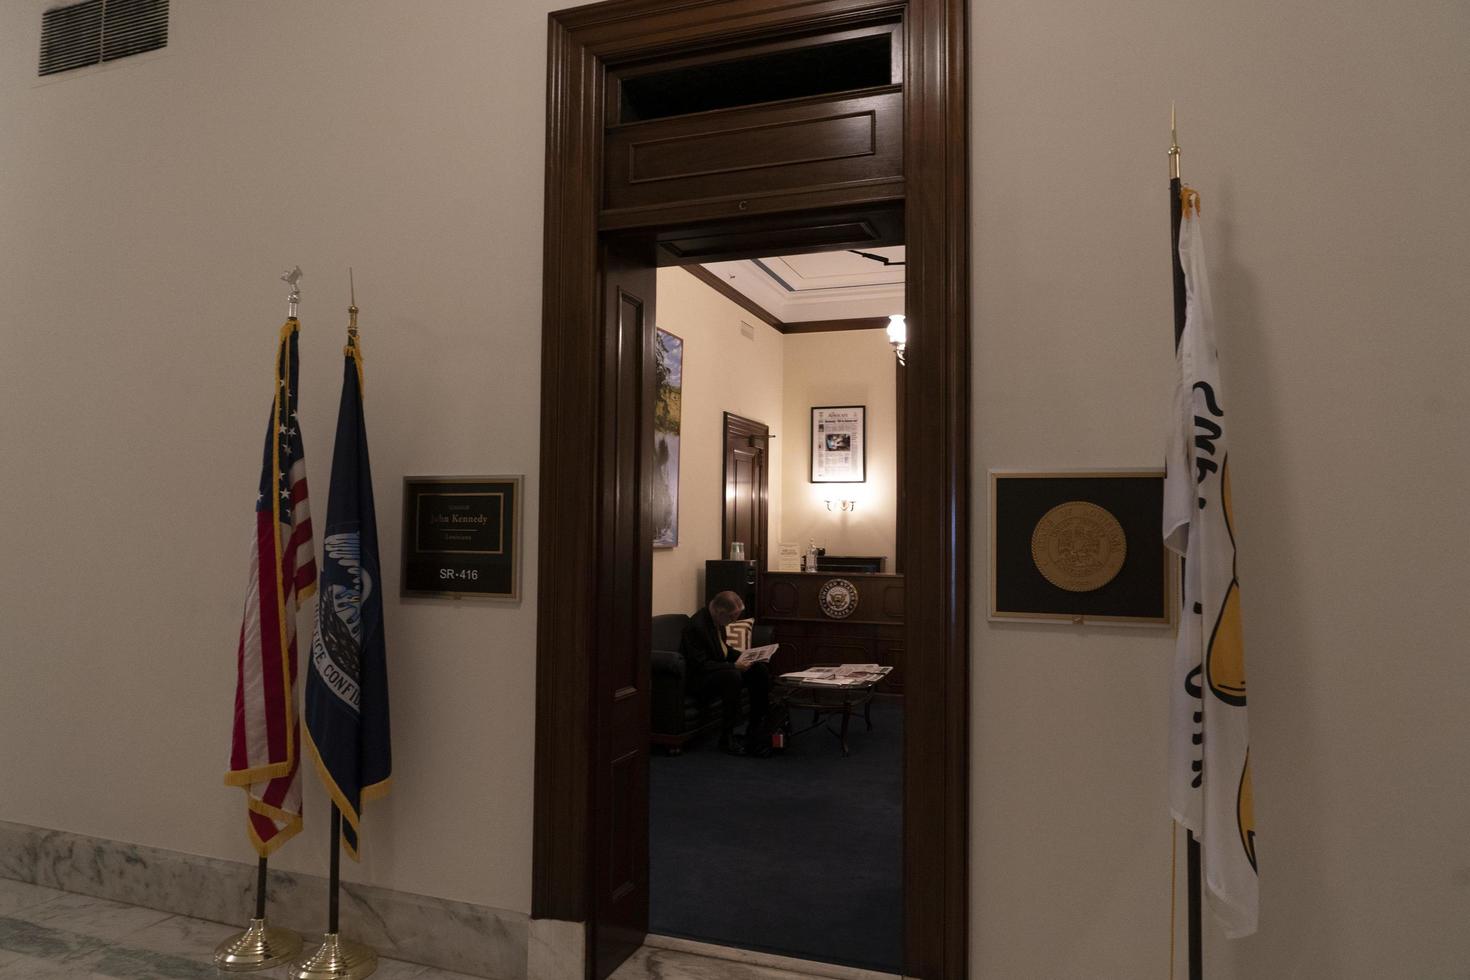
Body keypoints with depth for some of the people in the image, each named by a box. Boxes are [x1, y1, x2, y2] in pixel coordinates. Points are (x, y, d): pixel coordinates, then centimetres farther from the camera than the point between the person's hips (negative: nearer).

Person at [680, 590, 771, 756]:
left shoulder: (717, 620, 3)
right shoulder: (696, 626, -25)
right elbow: (701, 665, -26)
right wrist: (734, 666, -29)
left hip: (719, 670, 9)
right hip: (697, 679, -9)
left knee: (761, 670, -7)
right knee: (733, 676, -36)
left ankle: (756, 729, -2)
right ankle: (726, 737, -22)